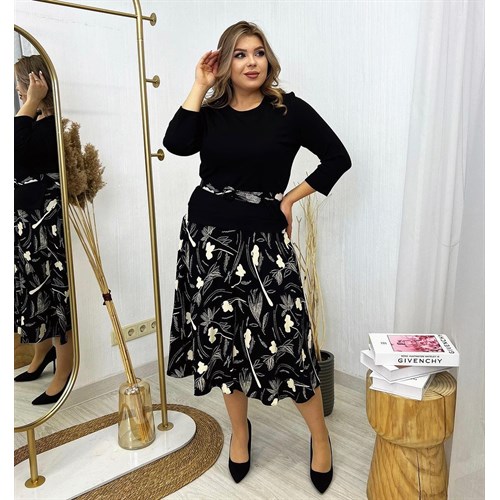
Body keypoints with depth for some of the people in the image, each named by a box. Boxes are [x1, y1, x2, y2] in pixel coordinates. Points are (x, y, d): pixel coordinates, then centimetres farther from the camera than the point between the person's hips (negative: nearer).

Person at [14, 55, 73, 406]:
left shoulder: (54, 123, -16)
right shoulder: (37, 120, 12)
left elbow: (17, 149, -29)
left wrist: (31, 103, -22)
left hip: (48, 218, -10)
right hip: (28, 217, 10)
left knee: (54, 287, -1)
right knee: (35, 286, 20)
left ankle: (64, 374, 15)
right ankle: (44, 352, 41)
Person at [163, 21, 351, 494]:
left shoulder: (289, 109, 0)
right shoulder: (210, 112, 7)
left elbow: (338, 158, 2)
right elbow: (176, 144, -14)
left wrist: (290, 198, -2)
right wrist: (201, 84, -7)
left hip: (263, 240, -3)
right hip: (207, 237, 3)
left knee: (286, 339, -3)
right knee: (223, 337, 11)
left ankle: (320, 436, 22)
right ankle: (240, 431, 34)